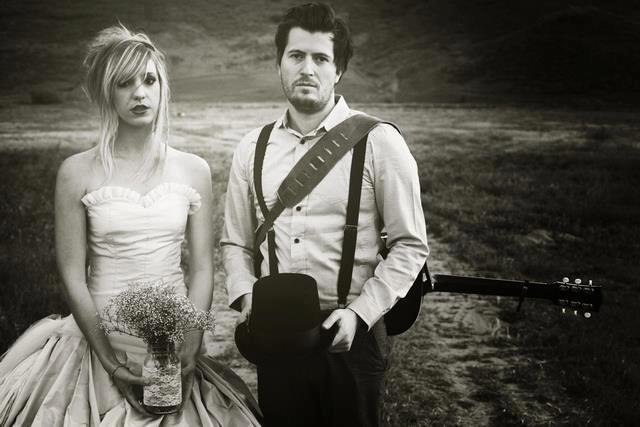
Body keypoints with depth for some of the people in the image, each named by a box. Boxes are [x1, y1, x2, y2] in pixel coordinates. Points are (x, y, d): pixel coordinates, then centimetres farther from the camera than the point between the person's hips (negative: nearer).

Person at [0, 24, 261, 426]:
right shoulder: (77, 173, -4)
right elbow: (73, 276, -4)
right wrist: (109, 358, -10)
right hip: (101, 342, -1)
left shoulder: (194, 171, 1)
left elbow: (202, 268, 1)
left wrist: (190, 349, -8)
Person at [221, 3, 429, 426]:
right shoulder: (252, 149, 5)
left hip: (351, 338, -3)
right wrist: (246, 293, -5)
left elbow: (410, 245, -6)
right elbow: (235, 241, 12)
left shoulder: (379, 142, -7)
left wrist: (359, 312, -15)